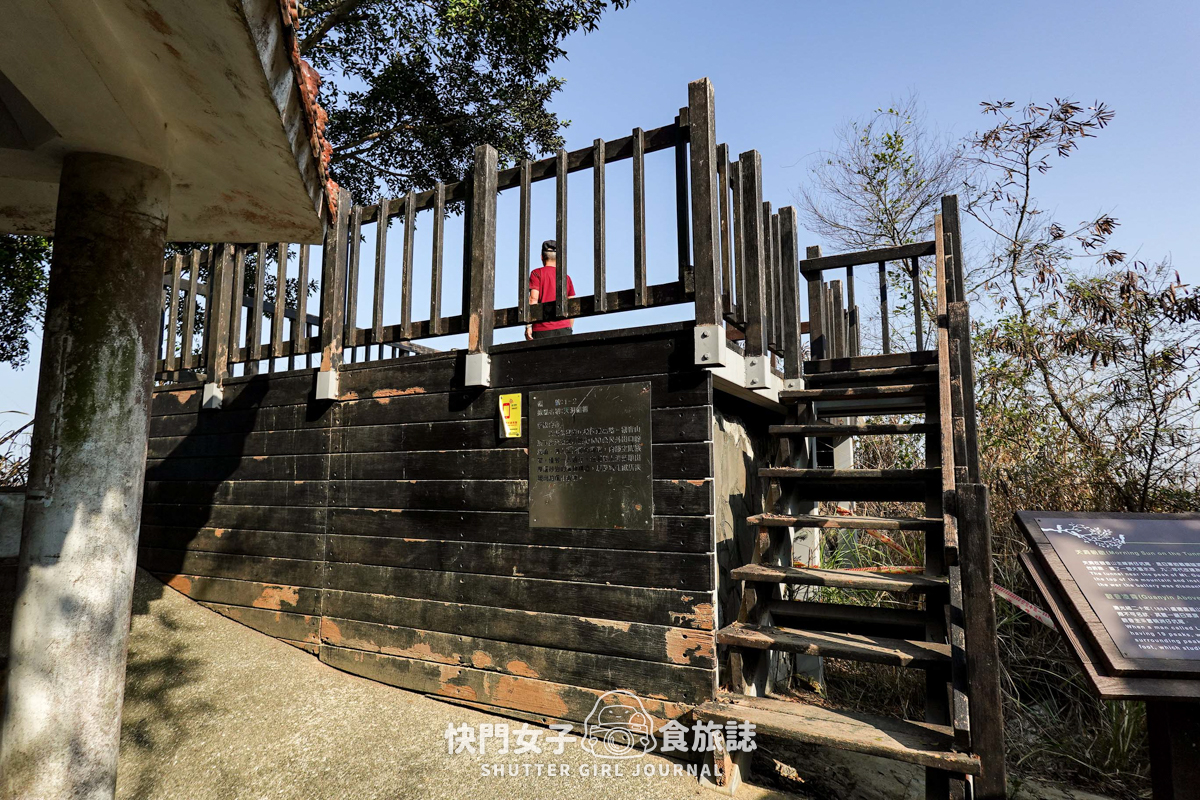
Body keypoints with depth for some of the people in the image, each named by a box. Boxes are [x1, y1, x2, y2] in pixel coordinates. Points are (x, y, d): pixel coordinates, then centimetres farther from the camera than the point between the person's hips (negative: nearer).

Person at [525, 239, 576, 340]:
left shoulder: (537, 273, 3)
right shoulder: (566, 277, 15)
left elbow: (533, 299, -8)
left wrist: (528, 326, -10)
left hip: (542, 329, -3)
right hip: (564, 328, 3)